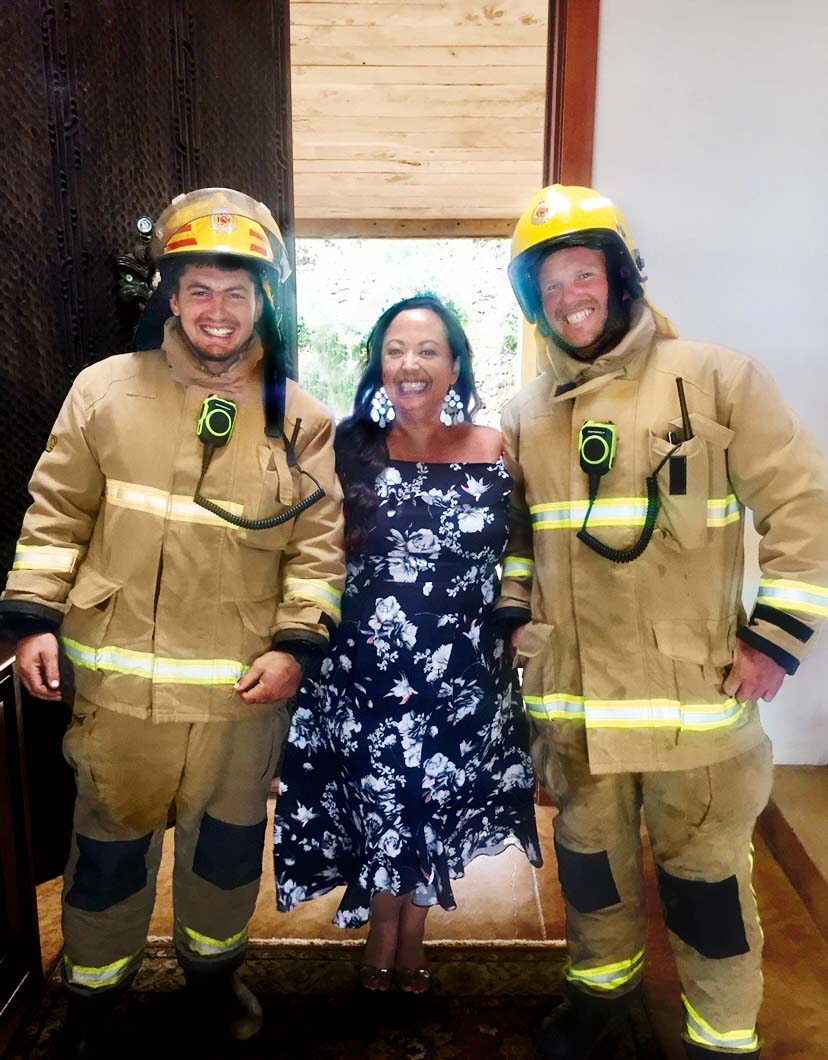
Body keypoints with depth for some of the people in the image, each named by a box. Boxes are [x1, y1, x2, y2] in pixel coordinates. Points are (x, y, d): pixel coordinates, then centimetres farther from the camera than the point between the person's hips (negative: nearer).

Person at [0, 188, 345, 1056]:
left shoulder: (299, 417, 0)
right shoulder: (105, 389, 0)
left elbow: (318, 543, 0)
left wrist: (295, 643, -8)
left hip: (244, 682, 1)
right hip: (120, 674, 0)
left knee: (228, 837, 18)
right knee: (111, 837, 15)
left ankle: (212, 968, 46)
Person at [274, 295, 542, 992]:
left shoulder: (495, 451, -5)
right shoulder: (352, 448, -5)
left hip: (459, 672, 1)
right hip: (366, 667, 0)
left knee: (436, 802, 16)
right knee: (378, 800, 13)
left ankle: (413, 935, 44)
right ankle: (382, 934, 42)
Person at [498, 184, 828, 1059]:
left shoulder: (715, 378, -5)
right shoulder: (525, 416, 8)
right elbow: (506, 531, 19)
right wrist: (509, 617, 8)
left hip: (694, 690, -4)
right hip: (570, 694, 4)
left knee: (704, 870, 11)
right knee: (589, 852, 21)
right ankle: (601, 983, 48)